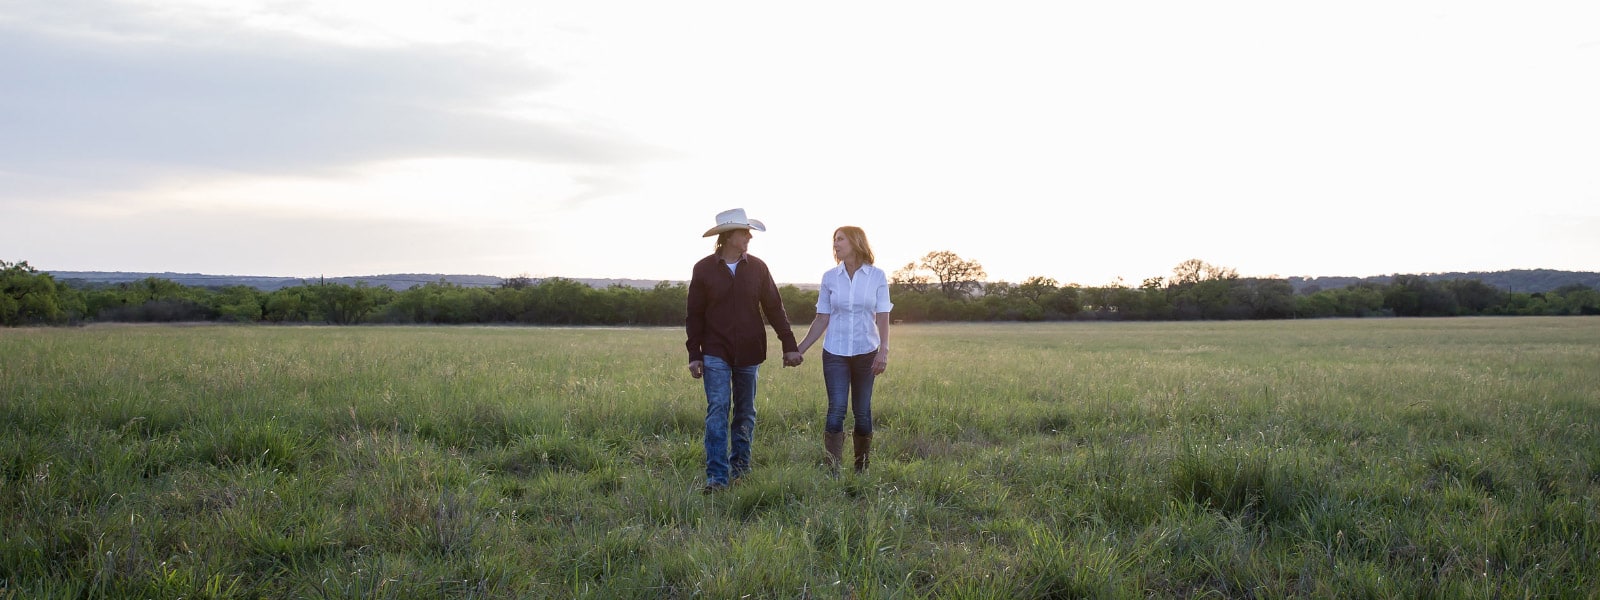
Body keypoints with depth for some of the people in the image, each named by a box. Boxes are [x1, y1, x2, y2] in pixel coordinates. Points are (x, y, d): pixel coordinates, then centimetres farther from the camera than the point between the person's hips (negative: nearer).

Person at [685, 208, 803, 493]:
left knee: (745, 413, 10)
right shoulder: (703, 269, -2)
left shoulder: (757, 267, 2)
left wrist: (789, 345, 1)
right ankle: (717, 476, -9)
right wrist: (694, 355, -2)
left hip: (749, 353, 2)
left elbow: (774, 308, 5)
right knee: (718, 410, -10)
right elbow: (695, 316, 1)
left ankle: (740, 464, 25)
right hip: (715, 354, -2)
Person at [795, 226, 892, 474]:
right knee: (836, 409, -10)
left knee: (862, 412, 5)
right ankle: (833, 470, -9)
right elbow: (822, 319, 6)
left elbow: (882, 318, -3)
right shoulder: (830, 277, 3)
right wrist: (800, 349, 2)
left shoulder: (877, 276, 0)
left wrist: (884, 350, -16)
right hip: (835, 353, 0)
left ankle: (862, 470, 19)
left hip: (866, 352, 0)